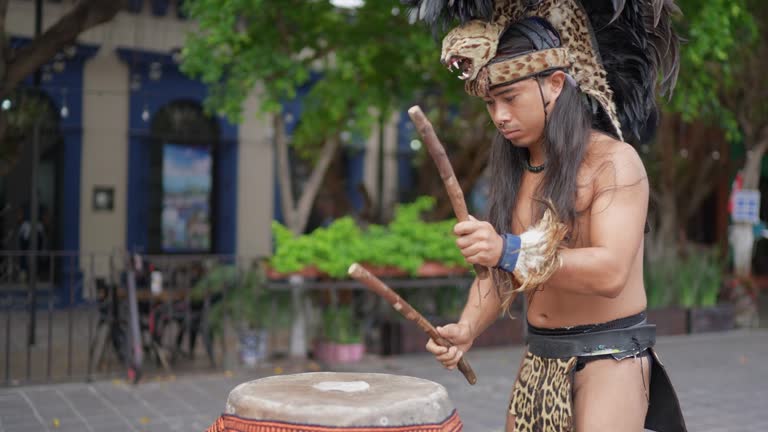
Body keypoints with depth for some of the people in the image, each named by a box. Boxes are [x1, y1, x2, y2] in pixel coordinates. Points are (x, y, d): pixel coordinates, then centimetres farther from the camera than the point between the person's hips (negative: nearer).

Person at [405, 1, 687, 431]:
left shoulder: (613, 160, -15)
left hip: (610, 355, -6)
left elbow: (611, 272, -27)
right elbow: (499, 271, 8)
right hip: (539, 359, 6)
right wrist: (467, 329, -9)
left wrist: (512, 252, -37)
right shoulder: (512, 169, 6)